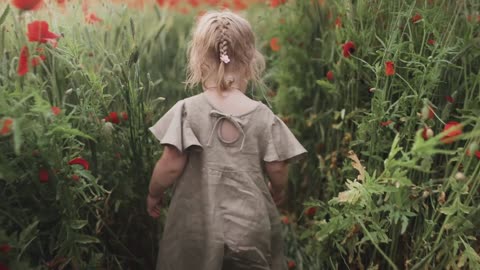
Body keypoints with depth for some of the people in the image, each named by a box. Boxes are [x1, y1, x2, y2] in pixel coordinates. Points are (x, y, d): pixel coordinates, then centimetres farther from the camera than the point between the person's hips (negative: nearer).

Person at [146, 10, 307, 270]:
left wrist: (154, 194, 8)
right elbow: (277, 171, -2)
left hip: (198, 231, -1)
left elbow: (171, 166, -12)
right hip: (252, 228, 2)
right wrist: (277, 193, 20)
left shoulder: (186, 110, -10)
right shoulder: (263, 115, -5)